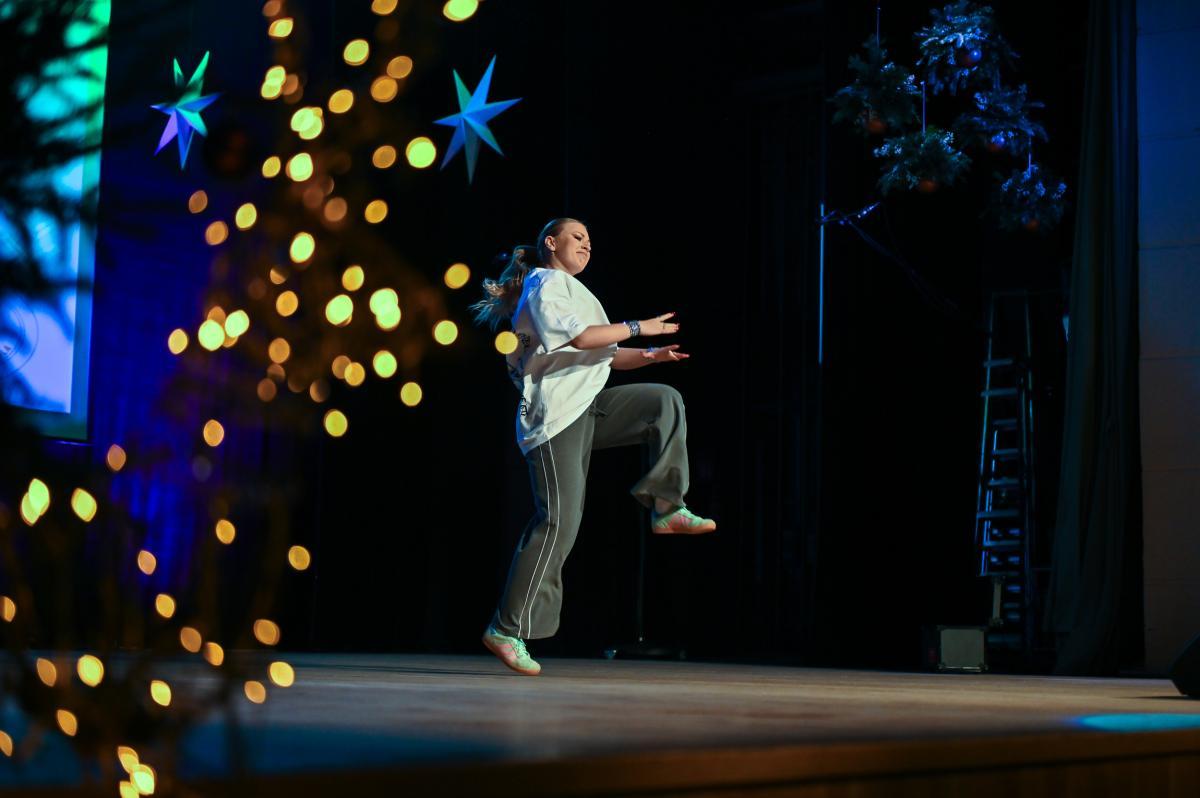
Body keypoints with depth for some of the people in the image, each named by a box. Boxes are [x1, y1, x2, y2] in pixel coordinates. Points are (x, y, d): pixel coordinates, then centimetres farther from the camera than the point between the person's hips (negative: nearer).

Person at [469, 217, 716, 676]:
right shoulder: (544, 284, -2)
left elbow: (608, 356, 25)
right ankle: (507, 630, -11)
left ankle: (666, 507, -6)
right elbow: (581, 337, -19)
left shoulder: (572, 292, 27)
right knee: (558, 521, -14)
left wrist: (650, 355, 8)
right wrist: (638, 327, -10)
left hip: (589, 407, 9)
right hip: (556, 415, -9)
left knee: (665, 401, -3)